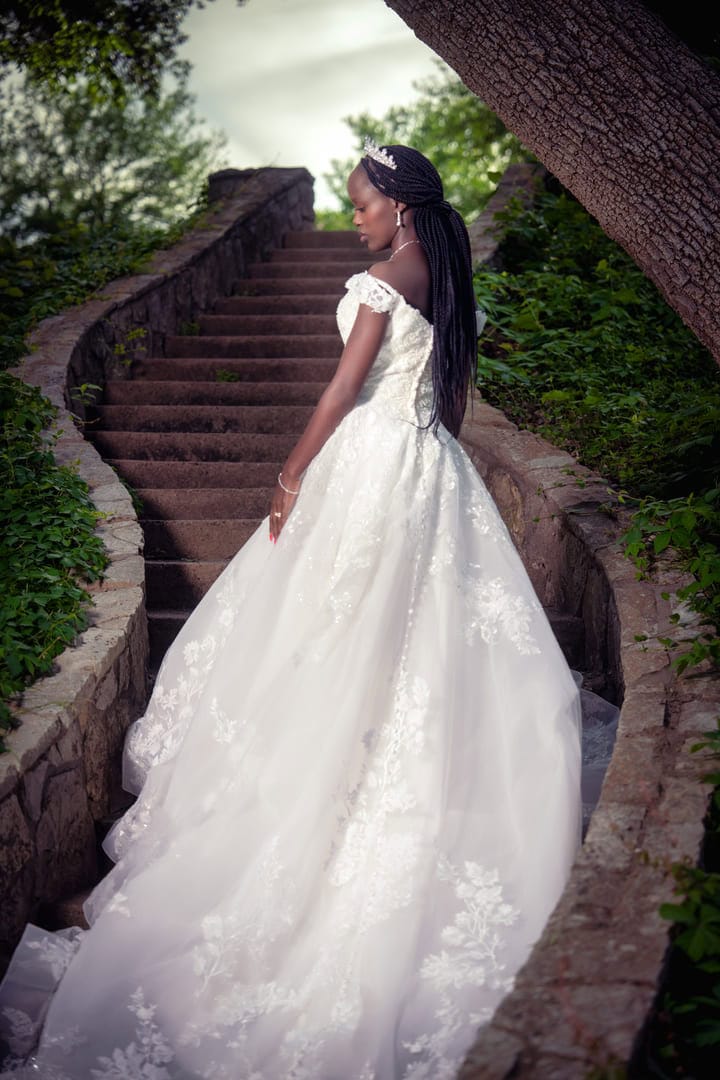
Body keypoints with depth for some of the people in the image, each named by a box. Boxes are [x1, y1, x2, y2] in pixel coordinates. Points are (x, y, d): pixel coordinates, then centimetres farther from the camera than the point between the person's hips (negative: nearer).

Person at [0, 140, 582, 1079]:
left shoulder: (382, 281, -13)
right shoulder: (452, 286, 10)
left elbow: (345, 389, -14)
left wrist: (293, 475, -7)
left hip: (371, 464, -8)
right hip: (435, 472, 8)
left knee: (337, 645, 1)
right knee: (431, 634, 12)